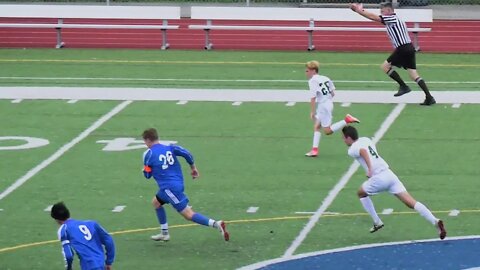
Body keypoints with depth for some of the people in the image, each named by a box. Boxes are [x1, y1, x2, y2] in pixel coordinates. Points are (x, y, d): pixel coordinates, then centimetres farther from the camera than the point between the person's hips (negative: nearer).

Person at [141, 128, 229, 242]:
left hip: (169, 187, -8)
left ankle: (216, 224, -25)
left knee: (188, 214, -10)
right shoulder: (169, 148, 8)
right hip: (178, 183, 8)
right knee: (156, 202, 28)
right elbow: (186, 153, -2)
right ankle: (164, 233, 30)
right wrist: (193, 167, 11)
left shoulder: (149, 154, -7)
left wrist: (145, 169, 22)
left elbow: (147, 175, -1)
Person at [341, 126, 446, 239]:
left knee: (361, 193, 24)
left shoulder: (352, 149, -1)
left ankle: (377, 222, 24)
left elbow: (363, 151, -23)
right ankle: (435, 221, -21)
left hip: (379, 178, -6)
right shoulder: (365, 140, 21)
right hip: (389, 173, 6)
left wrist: (370, 169, -29)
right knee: (410, 202, -4)